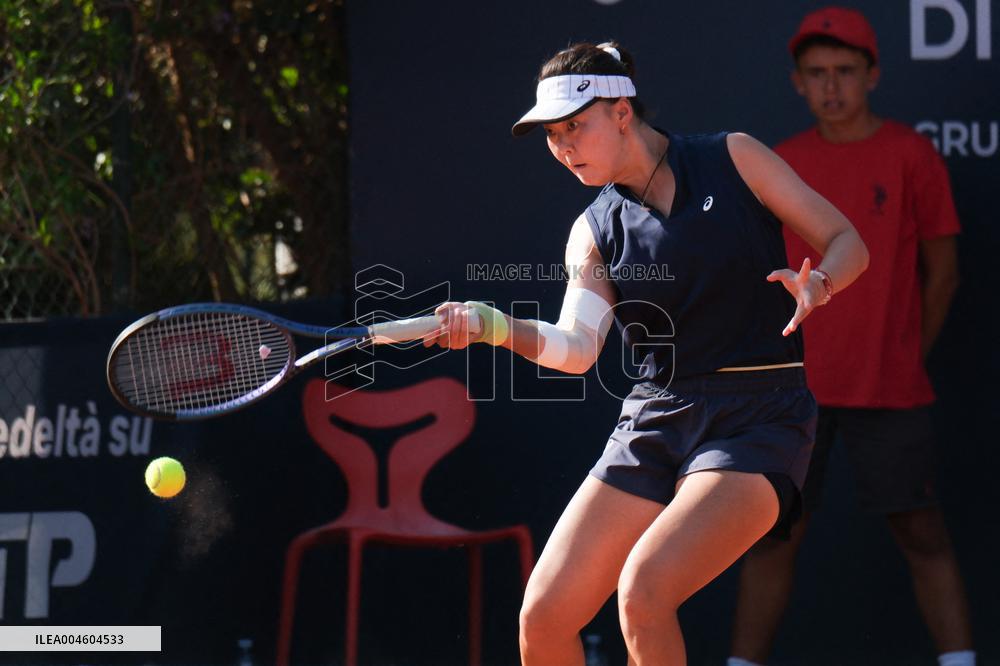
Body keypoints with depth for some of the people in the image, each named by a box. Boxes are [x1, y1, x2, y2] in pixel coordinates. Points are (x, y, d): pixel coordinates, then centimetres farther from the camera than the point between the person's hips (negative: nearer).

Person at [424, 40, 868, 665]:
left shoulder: (732, 158, 0)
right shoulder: (594, 231, 9)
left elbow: (847, 243, 2)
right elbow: (577, 347, -7)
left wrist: (817, 284, -21)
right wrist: (493, 325, -26)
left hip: (757, 421, -5)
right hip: (655, 421, 5)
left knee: (643, 591, -25)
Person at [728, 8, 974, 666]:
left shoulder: (910, 156, -3)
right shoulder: (783, 164, 7)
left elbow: (941, 271, 2)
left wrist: (907, 358, 3)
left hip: (890, 389, -3)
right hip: (797, 386, 3)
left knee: (921, 531, -3)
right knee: (773, 533, 5)